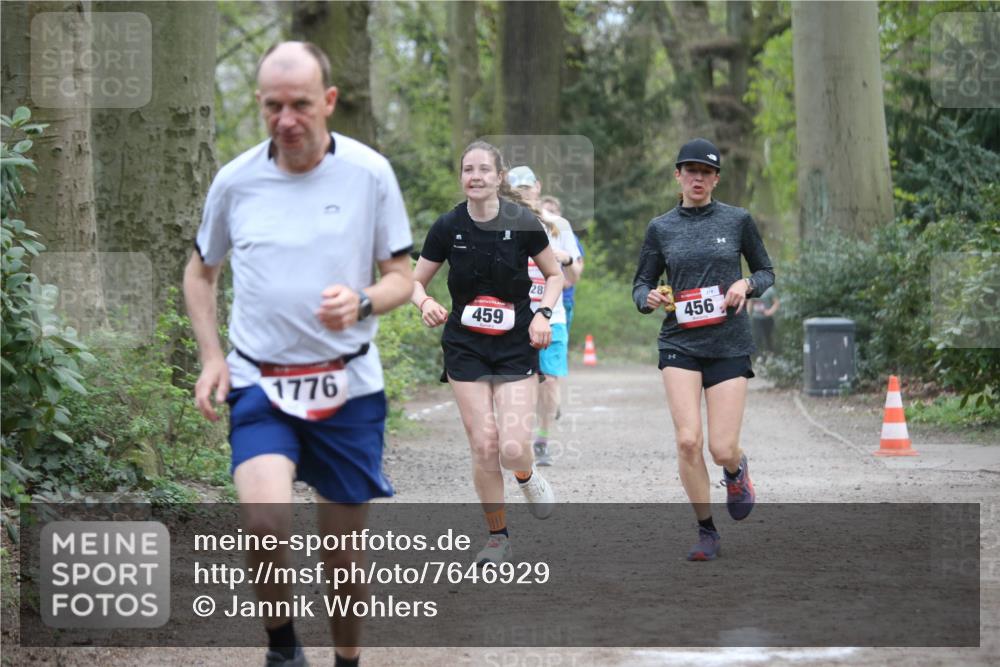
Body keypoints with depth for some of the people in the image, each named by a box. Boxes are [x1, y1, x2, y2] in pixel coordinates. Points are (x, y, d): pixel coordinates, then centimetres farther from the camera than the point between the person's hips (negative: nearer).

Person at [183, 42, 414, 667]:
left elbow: (402, 276, 3)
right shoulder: (235, 180, 0)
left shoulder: (370, 173, -4)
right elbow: (200, 272, 17)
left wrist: (361, 302, -19)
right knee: (266, 520, -23)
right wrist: (211, 356, 3)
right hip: (260, 386, 0)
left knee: (345, 548, 7)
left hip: (348, 387, 0)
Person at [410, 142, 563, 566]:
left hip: (517, 346, -1)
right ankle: (497, 537, 13)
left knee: (513, 449, -12)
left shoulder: (523, 224, -7)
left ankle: (527, 475, 26)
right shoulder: (448, 227, -4)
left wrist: (543, 313, -9)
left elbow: (555, 274, 7)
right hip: (465, 349, 1)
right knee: (483, 447, -5)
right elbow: (414, 281, 4)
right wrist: (425, 303, -17)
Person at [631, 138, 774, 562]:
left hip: (729, 346, 0)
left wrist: (746, 284, -10)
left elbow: (766, 273, 12)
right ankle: (706, 532, 3)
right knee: (687, 440, -15)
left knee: (722, 449, -5)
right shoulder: (660, 228, 5)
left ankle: (736, 471, 34)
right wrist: (650, 298, -12)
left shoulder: (737, 220, 3)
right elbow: (641, 285, 11)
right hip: (679, 344, 1)